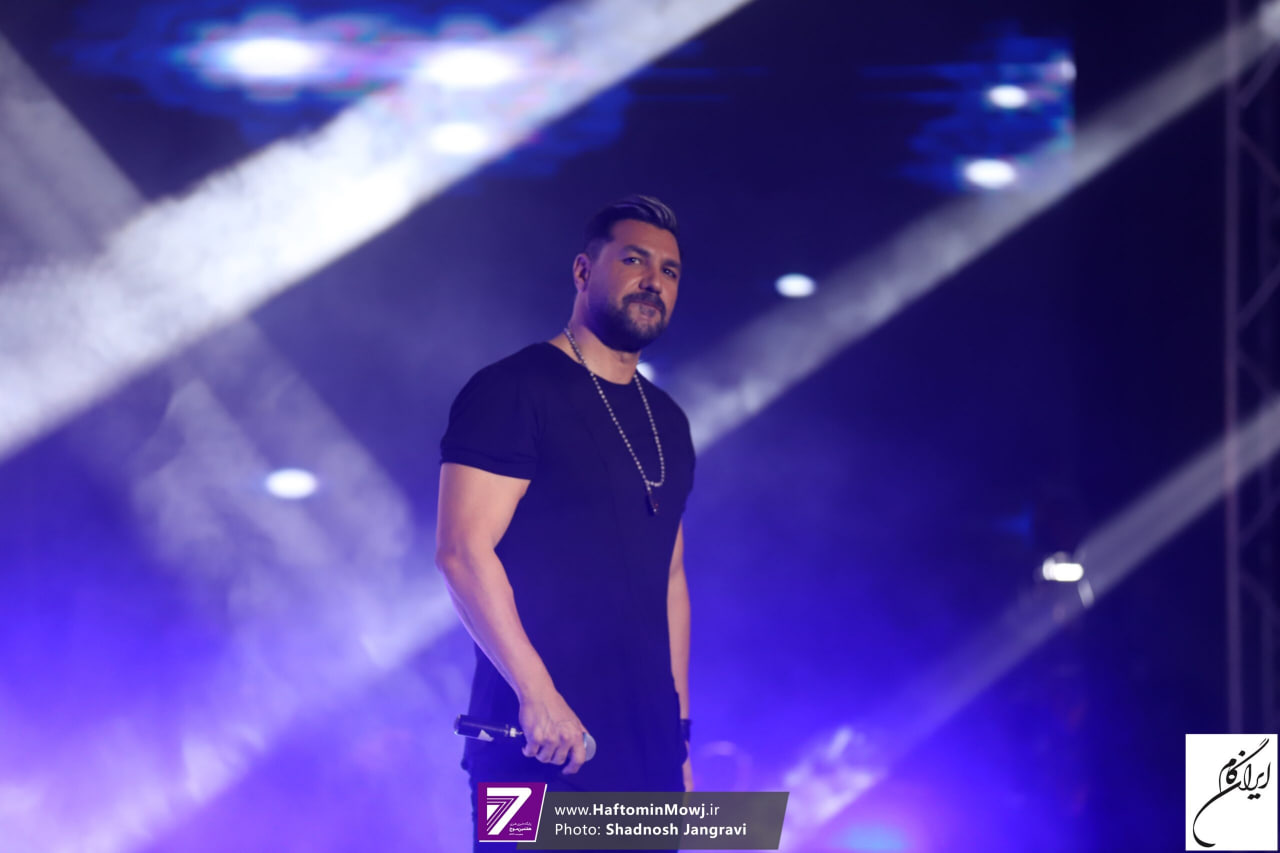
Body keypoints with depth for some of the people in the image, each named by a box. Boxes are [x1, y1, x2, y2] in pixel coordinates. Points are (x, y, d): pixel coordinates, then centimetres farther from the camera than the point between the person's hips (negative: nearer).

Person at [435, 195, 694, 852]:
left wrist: (679, 727, 17)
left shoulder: (666, 423, 18)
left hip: (645, 746, 7)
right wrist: (537, 693, -21)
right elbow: (463, 550, -14)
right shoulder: (514, 390, -5)